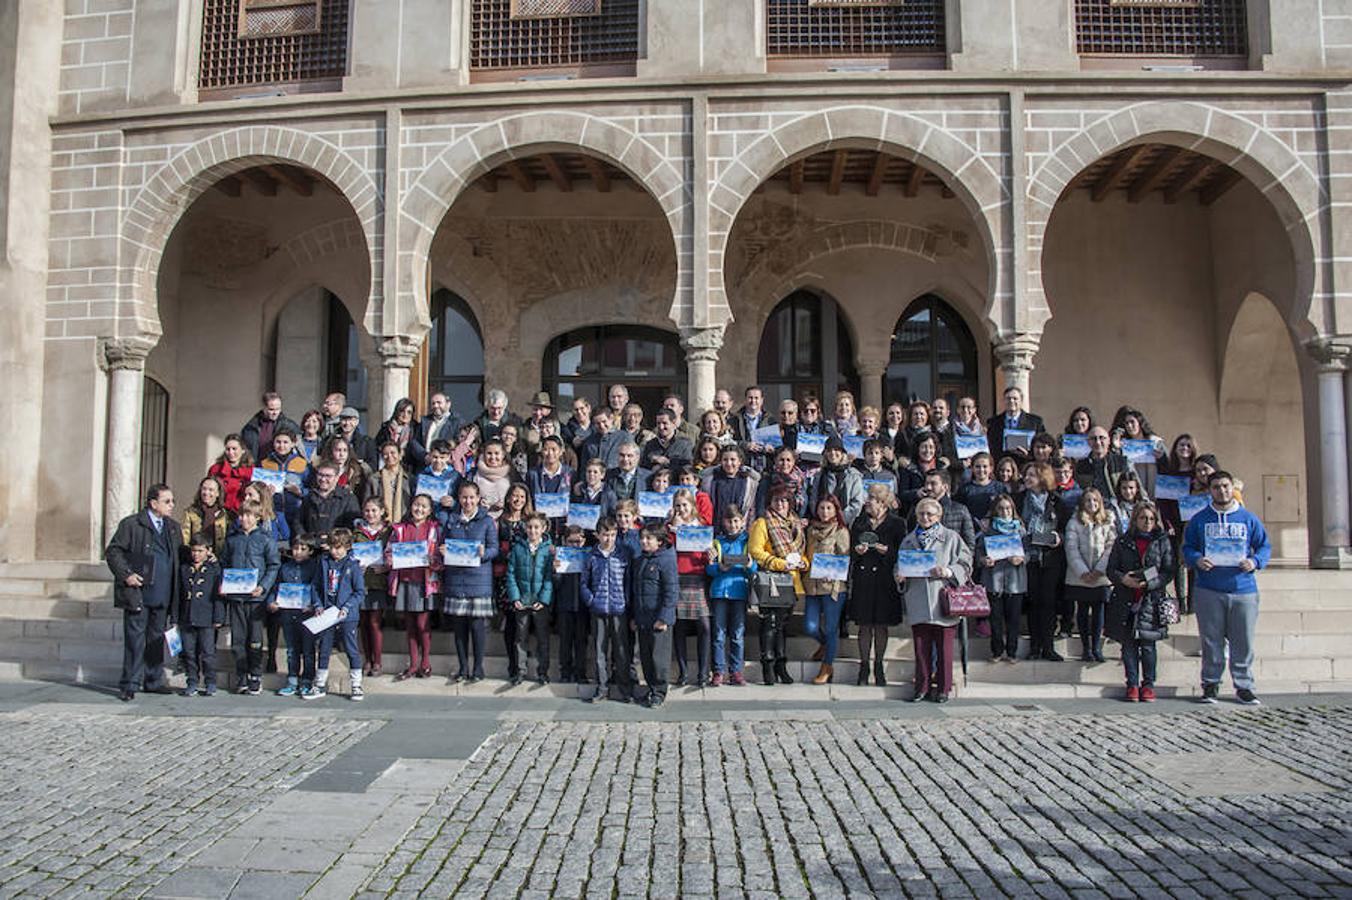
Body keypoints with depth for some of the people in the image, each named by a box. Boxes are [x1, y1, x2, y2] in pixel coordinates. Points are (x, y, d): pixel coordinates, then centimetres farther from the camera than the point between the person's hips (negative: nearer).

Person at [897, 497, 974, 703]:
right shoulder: (908, 540, 16)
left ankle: (943, 688, 10)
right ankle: (922, 686, 14)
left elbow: (966, 564, 2)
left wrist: (949, 572, -15)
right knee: (921, 647, 4)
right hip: (918, 604, 3)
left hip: (943, 603, -3)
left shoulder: (951, 538, 5)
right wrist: (900, 577, 1)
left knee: (944, 648, 0)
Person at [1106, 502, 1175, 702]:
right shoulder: (1122, 542, 9)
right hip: (1125, 601, 1)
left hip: (1151, 601, -1)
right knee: (1129, 644, 3)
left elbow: (1168, 572, 0)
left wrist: (1148, 583, -15)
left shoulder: (1163, 542, 6)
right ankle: (1132, 685, 11)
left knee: (1148, 645, -1)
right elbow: (1111, 569, 7)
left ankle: (1148, 685, 12)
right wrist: (1124, 579, -13)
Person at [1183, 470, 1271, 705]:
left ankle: (1244, 686, 14)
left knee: (1243, 642, 2)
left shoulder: (1249, 519, 9)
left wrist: (1255, 561, -9)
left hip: (1243, 590, 0)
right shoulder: (1199, 520, 8)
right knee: (1211, 642, 4)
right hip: (1208, 591, 0)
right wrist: (1196, 560, -12)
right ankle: (1210, 684, 14)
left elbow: (1265, 547, 11)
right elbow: (1187, 548, 9)